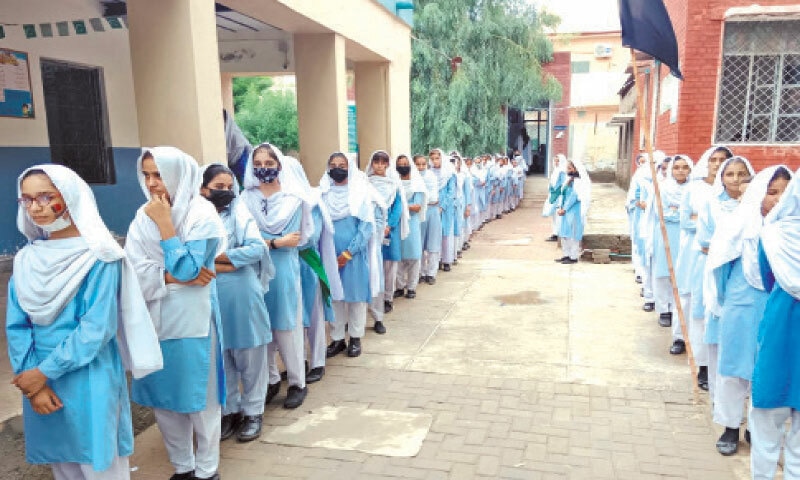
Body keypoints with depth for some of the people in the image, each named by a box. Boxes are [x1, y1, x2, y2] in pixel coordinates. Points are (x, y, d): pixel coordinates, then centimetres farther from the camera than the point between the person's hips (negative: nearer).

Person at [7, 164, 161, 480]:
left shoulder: (99, 257, -12)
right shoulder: (25, 260, 4)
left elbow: (98, 327, -17)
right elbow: (16, 327, 1)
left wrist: (44, 372, -15)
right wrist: (31, 382, -10)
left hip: (89, 383, -5)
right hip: (38, 383, 5)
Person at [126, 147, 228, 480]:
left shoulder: (201, 214, -11)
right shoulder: (144, 215, 3)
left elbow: (186, 269, -20)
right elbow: (134, 270, -4)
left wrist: (165, 223, -18)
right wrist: (174, 277, -16)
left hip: (192, 321, -5)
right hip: (154, 320, 5)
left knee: (198, 398, 7)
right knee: (162, 398, 14)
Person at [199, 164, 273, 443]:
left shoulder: (241, 215, 0)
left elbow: (257, 249, -13)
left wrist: (214, 256, -14)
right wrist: (232, 263, -17)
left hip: (243, 298, -1)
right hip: (211, 301, 2)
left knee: (250, 357, 7)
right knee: (220, 359, 12)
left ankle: (253, 412, 23)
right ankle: (230, 411, 29)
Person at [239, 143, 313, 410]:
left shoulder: (294, 196, -2)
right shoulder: (246, 197, 2)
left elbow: (298, 236, -1)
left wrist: (265, 243, -3)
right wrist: (277, 242, -9)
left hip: (284, 268, -2)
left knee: (287, 326, 4)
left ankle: (297, 383, 18)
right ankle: (271, 379, 27)